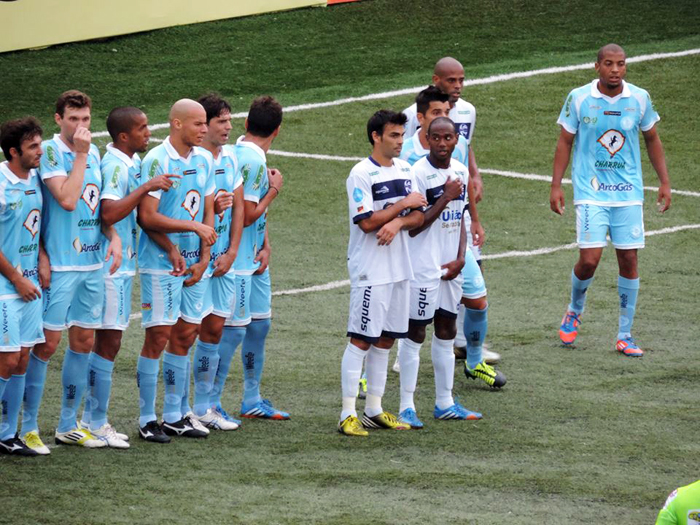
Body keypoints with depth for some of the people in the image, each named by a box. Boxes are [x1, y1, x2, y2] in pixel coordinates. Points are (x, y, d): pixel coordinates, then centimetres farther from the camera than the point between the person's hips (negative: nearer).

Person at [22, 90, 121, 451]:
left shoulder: (94, 153, 11)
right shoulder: (50, 152, -11)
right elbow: (67, 199, -23)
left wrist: (113, 236, 4)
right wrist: (79, 154, -18)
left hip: (93, 261, 7)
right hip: (60, 264, -7)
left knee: (84, 341, 10)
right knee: (47, 343, -5)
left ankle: (68, 425, 20)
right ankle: (28, 427, 4)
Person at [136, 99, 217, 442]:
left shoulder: (204, 159, 10)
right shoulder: (156, 161, -12)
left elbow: (208, 213, 12)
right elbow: (148, 217, -16)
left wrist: (204, 258, 2)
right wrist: (194, 226, -16)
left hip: (194, 263, 6)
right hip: (161, 263, -6)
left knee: (185, 336, 9)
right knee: (158, 337, -4)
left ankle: (174, 416, 17)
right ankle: (147, 419, 2)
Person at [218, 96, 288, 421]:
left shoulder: (242, 152, 10)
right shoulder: (253, 161, -20)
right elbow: (248, 215, -21)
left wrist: (266, 247, 6)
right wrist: (274, 189, -8)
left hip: (253, 258, 10)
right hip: (239, 259, -10)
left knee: (259, 323, 15)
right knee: (234, 329, -7)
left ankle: (252, 401, 25)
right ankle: (209, 404, -2)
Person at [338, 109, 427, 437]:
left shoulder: (405, 170, 11)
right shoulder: (361, 174, -12)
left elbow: (419, 216, 7)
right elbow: (367, 222, -19)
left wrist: (398, 223, -14)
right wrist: (403, 205, -12)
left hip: (399, 268, 7)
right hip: (370, 271, -7)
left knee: (386, 339, 11)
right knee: (361, 340, -7)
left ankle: (374, 409, 19)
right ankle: (348, 414, -4)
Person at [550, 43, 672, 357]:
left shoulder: (639, 99, 0)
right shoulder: (579, 99, -4)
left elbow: (652, 140, 13)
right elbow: (565, 142, 4)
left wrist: (664, 181, 10)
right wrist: (556, 186, 0)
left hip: (628, 193, 2)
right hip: (590, 192, -2)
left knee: (628, 261, 1)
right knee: (589, 259, -11)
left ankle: (624, 336, 11)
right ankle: (574, 312, 19)